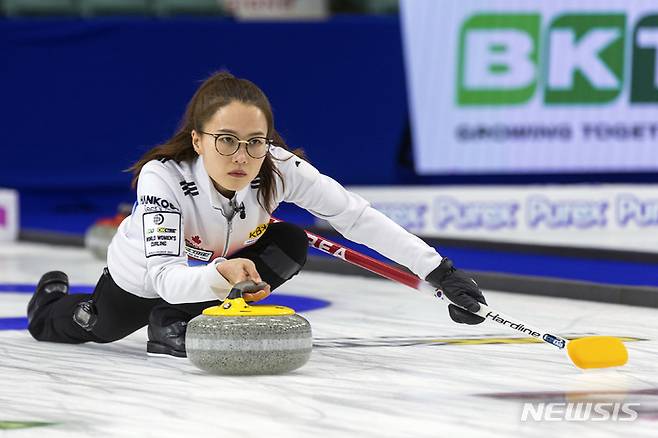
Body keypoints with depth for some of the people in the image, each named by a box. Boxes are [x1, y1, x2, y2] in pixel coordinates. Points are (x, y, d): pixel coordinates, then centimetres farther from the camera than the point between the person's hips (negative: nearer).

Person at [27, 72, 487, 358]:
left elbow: (357, 216, -32)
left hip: (222, 263, 2)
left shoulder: (279, 168, -34)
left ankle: (180, 324, -11)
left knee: (292, 244, -24)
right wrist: (218, 275, -70)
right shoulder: (162, 176, -42)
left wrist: (439, 270, -38)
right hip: (145, 275, -2)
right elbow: (164, 276, -49)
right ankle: (52, 299, 56)